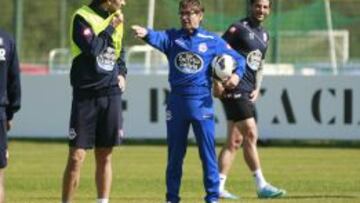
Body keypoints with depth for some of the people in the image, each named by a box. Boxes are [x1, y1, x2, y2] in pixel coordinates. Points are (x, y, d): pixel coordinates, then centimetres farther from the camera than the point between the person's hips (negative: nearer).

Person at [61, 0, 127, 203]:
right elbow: (92, 49, -22)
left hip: (111, 94, 5)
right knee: (76, 157, -6)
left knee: (105, 157, 7)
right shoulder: (83, 17, -8)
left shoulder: (117, 20, 12)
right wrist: (110, 27, -13)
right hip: (86, 95, -5)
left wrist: (121, 72, 10)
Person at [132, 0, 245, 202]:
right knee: (175, 153, 8)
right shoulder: (173, 37, 4)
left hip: (201, 102, -2)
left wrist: (237, 75, -15)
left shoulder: (212, 41, 3)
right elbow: (159, 38, -18)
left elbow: (238, 59, 7)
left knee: (208, 150, -2)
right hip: (177, 101, 2)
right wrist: (146, 33, -42)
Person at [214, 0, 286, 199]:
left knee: (235, 141, 7)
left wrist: (257, 89, 12)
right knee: (251, 134, -12)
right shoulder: (239, 28, -6)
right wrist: (218, 81, -21)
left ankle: (218, 187, 10)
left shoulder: (264, 35, 19)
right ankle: (261, 186, -10)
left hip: (247, 93, 9)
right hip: (234, 88, -9)